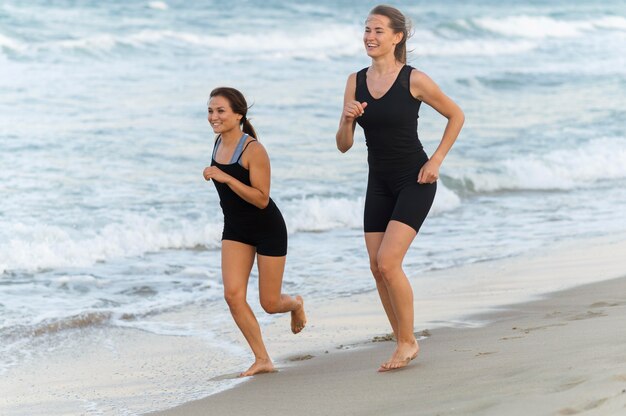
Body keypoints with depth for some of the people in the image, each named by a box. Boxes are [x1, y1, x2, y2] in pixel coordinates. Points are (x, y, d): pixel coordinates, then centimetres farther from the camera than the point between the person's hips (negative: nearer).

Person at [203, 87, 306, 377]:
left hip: (268, 229, -6)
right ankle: (262, 359, -1)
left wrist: (225, 178, -32)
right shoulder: (219, 142, -1)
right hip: (235, 229, 6)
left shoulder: (254, 150, -23)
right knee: (233, 295, -11)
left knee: (270, 304, 2)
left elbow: (261, 199, -26)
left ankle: (296, 304, 40)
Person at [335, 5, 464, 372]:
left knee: (388, 262, -16)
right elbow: (343, 146, 3)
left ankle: (408, 341, -1)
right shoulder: (356, 82, 2)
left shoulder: (414, 80, -12)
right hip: (380, 183, 6)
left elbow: (456, 115, 2)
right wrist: (348, 119, -17)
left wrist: (437, 160, -5)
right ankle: (404, 343, 18)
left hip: (414, 181, -6)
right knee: (377, 267, 4)